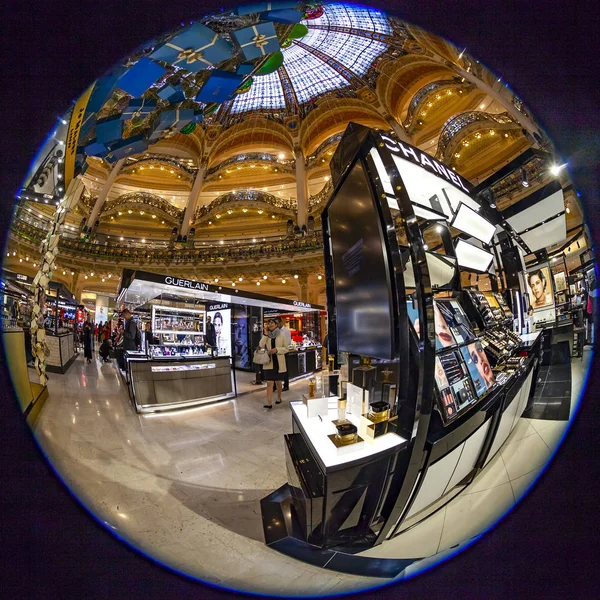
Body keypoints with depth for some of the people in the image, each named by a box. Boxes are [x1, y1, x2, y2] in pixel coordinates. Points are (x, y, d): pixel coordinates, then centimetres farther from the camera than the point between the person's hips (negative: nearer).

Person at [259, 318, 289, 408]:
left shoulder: (281, 335, -2)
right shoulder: (266, 336, 5)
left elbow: (286, 349, -2)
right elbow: (261, 345, -10)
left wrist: (276, 350, -17)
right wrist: (266, 334, -12)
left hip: (279, 362, -1)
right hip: (269, 362, 1)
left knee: (278, 382, 14)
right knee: (269, 383, -5)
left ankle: (279, 397, 37)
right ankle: (269, 403, -2)